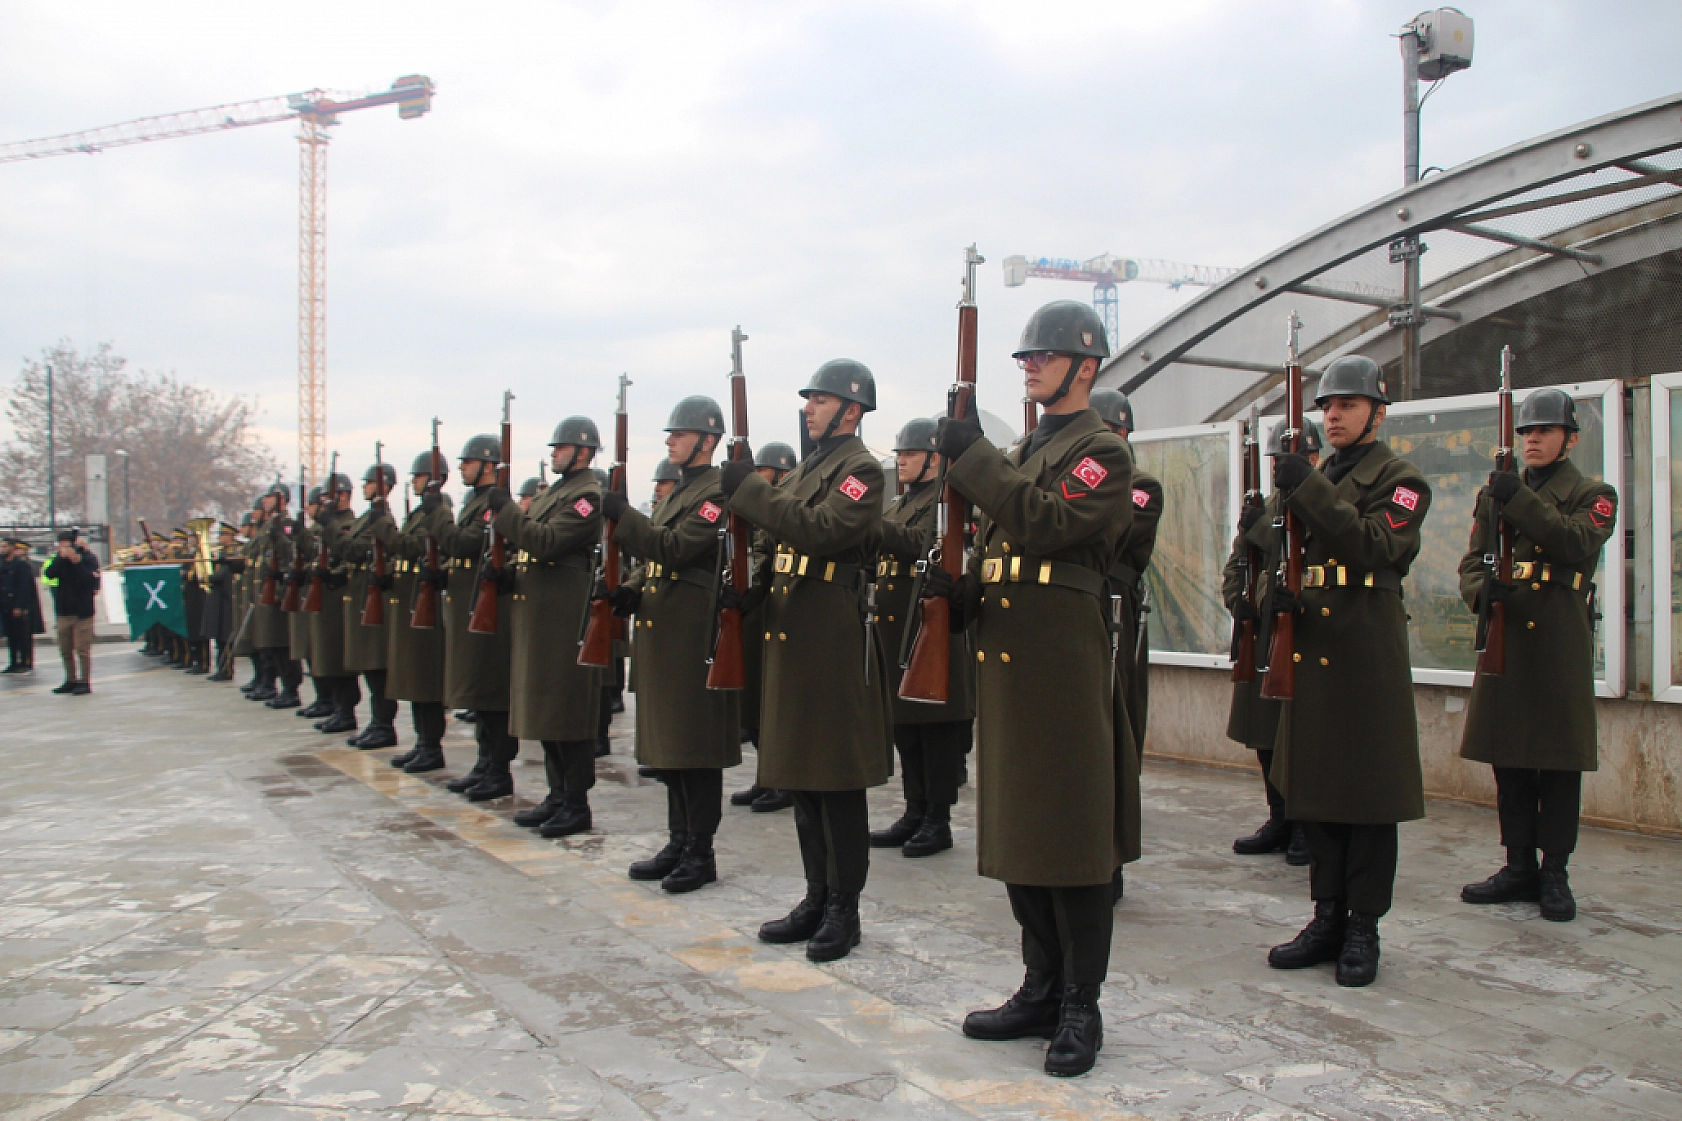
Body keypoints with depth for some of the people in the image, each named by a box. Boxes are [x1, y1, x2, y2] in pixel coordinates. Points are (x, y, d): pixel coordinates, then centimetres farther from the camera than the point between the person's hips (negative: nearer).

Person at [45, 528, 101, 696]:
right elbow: (49, 574, -7)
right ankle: (71, 680, 22)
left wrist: (77, 561, -24)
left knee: (82, 649, -5)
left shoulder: (88, 557, -7)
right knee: (65, 649, 12)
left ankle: (85, 682, 0)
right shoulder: (59, 557, 8)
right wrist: (60, 558, -18)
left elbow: (92, 580, -18)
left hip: (82, 610, -6)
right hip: (64, 610, 6)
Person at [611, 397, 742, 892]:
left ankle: (701, 853, 6)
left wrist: (621, 514, -24)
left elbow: (674, 549, -22)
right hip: (659, 632, 10)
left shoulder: (716, 493, -11)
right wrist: (631, 592, 4)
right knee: (668, 743, 14)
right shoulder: (675, 493, 20)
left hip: (693, 634, -10)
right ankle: (679, 843, 23)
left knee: (696, 747, -3)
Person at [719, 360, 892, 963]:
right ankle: (817, 899, 24)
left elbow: (820, 532, -24)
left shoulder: (861, 468, -9)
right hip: (791, 636, 9)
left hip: (834, 641, -9)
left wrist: (749, 489, -20)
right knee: (801, 776, 13)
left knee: (837, 781, -2)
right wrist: (749, 590, 5)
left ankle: (844, 911, 9)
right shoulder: (806, 470, 20)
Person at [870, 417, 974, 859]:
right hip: (895, 628, 9)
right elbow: (881, 558, 20)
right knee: (904, 724, 12)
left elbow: (923, 543, -24)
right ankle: (915, 813, 22)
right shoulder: (899, 505, 21)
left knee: (937, 727, -1)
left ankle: (939, 821, 6)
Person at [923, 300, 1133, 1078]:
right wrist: (959, 588, 2)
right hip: (1004, 657, 8)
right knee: (1018, 834, 12)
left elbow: (1048, 523, -21)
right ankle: (1041, 991, 25)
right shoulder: (1019, 452, 21)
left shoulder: (1103, 451, -5)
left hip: (1064, 664, -8)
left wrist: (973, 457, -19)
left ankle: (1081, 1009, 10)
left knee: (1074, 836, -1)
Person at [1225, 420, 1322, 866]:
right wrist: (1237, 601, 2)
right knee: (1266, 734, 10)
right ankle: (1280, 822, 23)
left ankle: (1309, 829, 12)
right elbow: (1237, 564, 17)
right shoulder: (1267, 509, 15)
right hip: (1265, 636, 6)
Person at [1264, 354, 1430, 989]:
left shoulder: (1399, 479, -2)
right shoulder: (1310, 478, 18)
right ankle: (1328, 917, 20)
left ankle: (1363, 930, 9)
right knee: (1313, 787, 9)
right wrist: (1277, 590, -5)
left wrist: (1309, 490, -25)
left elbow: (1375, 547, -19)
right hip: (1311, 648, 6)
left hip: (1368, 653, -6)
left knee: (1370, 792, 0)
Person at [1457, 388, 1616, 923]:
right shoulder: (1496, 492, 15)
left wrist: (1520, 500, -24)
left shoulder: (1593, 495, 5)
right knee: (1507, 756, 6)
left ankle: (1555, 873, 9)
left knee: (1559, 759, 0)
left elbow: (1578, 544, -15)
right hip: (1504, 636, 4)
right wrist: (1480, 589, -13)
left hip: (1560, 642, -4)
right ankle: (1519, 866, 16)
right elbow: (1471, 561, 9)